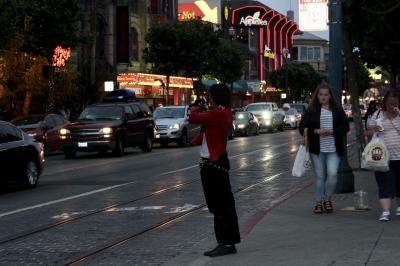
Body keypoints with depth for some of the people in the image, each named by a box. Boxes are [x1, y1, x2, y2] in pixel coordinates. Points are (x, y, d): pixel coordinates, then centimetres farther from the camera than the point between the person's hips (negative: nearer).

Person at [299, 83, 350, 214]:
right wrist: (316, 131, -15)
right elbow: (303, 128, 1)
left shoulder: (337, 110, 5)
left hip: (333, 149, 0)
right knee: (319, 176, 6)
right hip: (317, 149, 0)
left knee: (332, 173, -12)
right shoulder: (311, 111, 4)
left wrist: (331, 132, -12)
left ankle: (327, 199, 9)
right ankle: (319, 202, 17)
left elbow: (345, 127, 3)